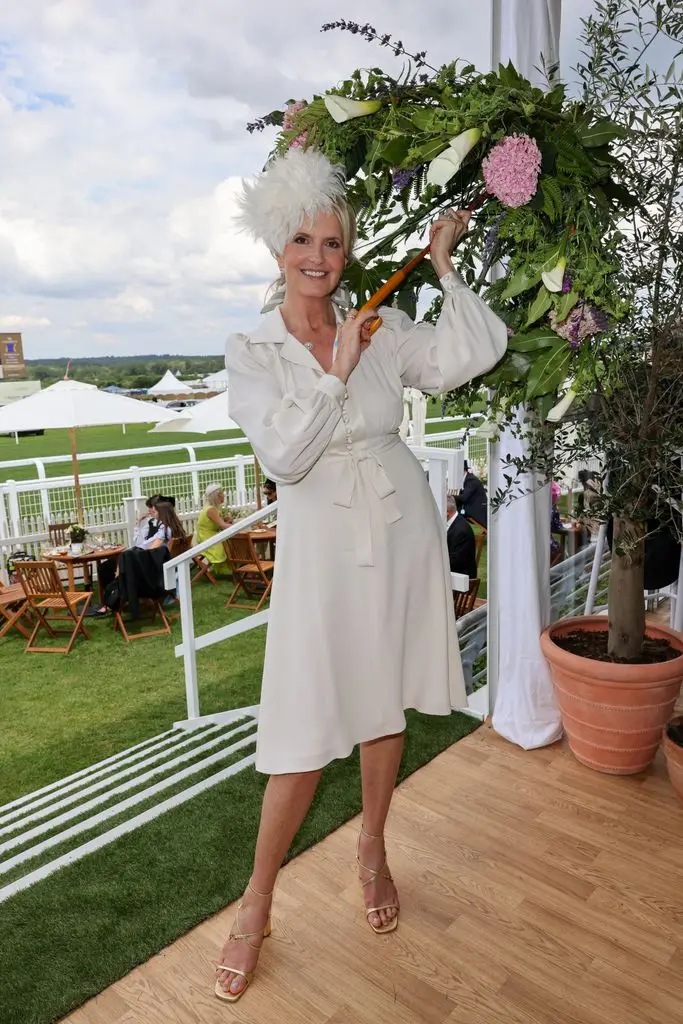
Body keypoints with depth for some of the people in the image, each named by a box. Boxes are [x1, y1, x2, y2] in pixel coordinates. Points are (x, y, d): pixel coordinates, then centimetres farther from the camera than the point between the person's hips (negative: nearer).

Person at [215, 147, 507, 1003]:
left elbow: (475, 354, -6)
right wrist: (338, 372, -14)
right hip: (321, 545, -2)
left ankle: (372, 851, 40)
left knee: (385, 704, 15)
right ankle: (257, 902, 24)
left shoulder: (382, 328, 4)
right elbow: (283, 457, -13)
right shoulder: (251, 350, -2)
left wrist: (443, 265, -5)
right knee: (306, 729, 1)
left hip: (400, 531, 3)